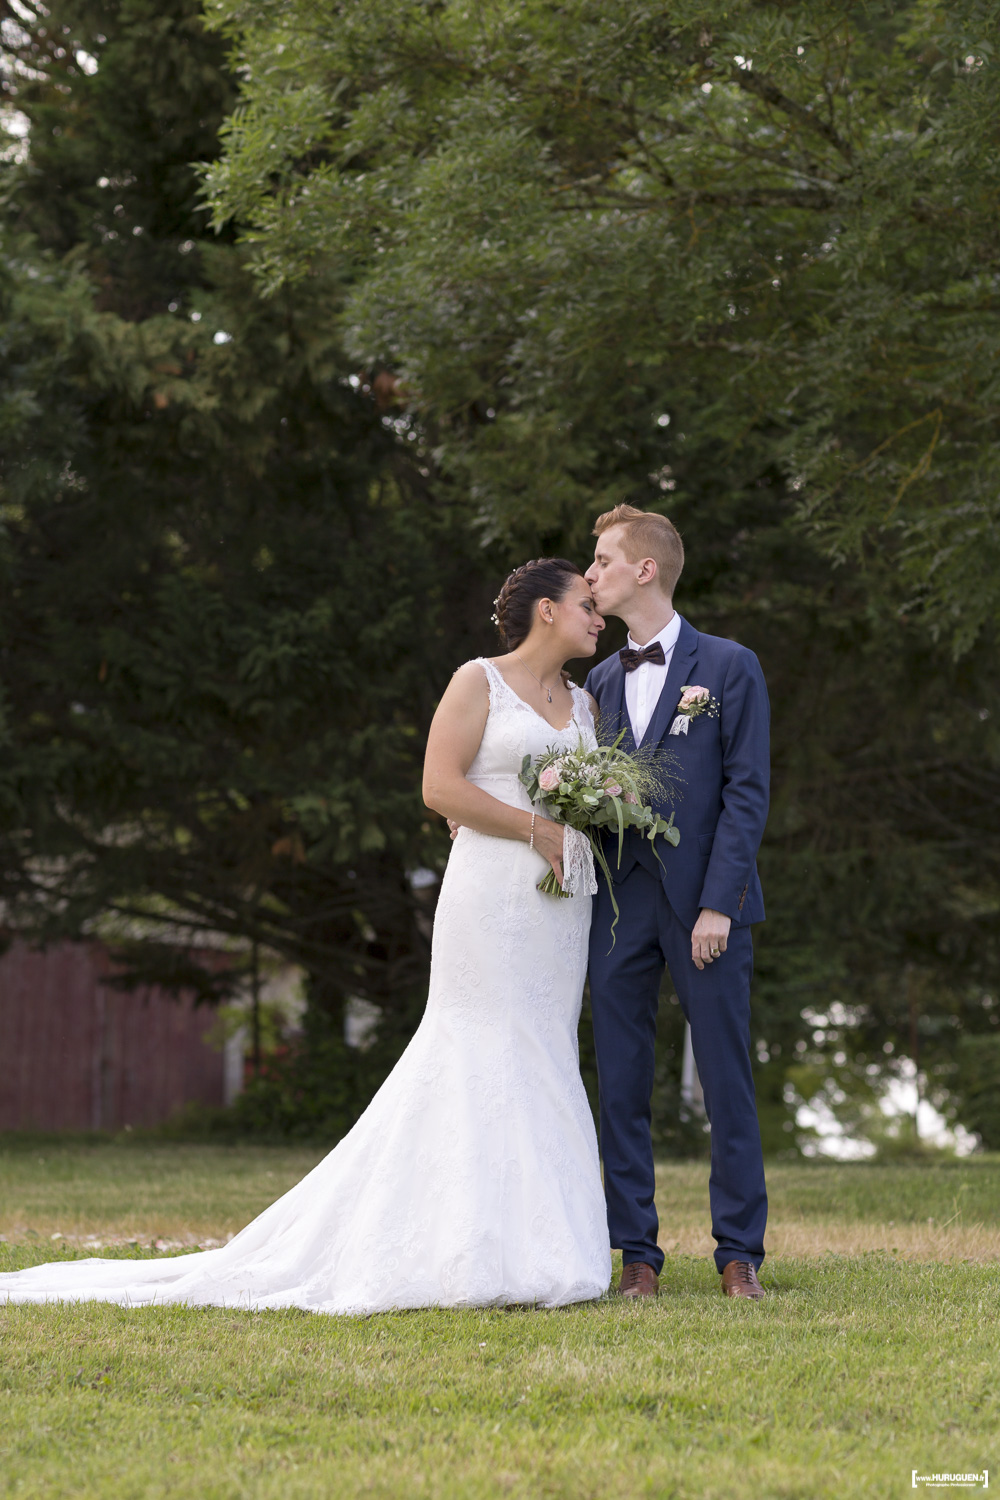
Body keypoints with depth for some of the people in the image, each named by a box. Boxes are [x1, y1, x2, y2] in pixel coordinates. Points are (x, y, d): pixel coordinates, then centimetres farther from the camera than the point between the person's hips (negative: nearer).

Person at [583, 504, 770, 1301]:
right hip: (619, 902, 4)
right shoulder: (600, 682, 14)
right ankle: (638, 1253, 10)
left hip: (704, 903, -4)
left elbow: (747, 793, -6)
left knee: (727, 1079, 0)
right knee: (621, 1084, 3)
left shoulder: (729, 667, -1)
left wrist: (717, 904, -13)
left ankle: (741, 1252, 8)